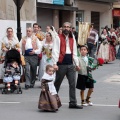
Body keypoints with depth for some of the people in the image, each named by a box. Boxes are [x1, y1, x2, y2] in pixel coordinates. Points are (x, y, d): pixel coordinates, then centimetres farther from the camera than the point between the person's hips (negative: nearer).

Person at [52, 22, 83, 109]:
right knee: (57, 83, 5)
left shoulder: (72, 39, 15)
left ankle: (73, 103, 6)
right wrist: (55, 63, -16)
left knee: (73, 84, 2)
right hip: (61, 64, -5)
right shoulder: (58, 38, -2)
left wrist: (77, 64, 15)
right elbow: (55, 51, -8)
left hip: (70, 64, 5)